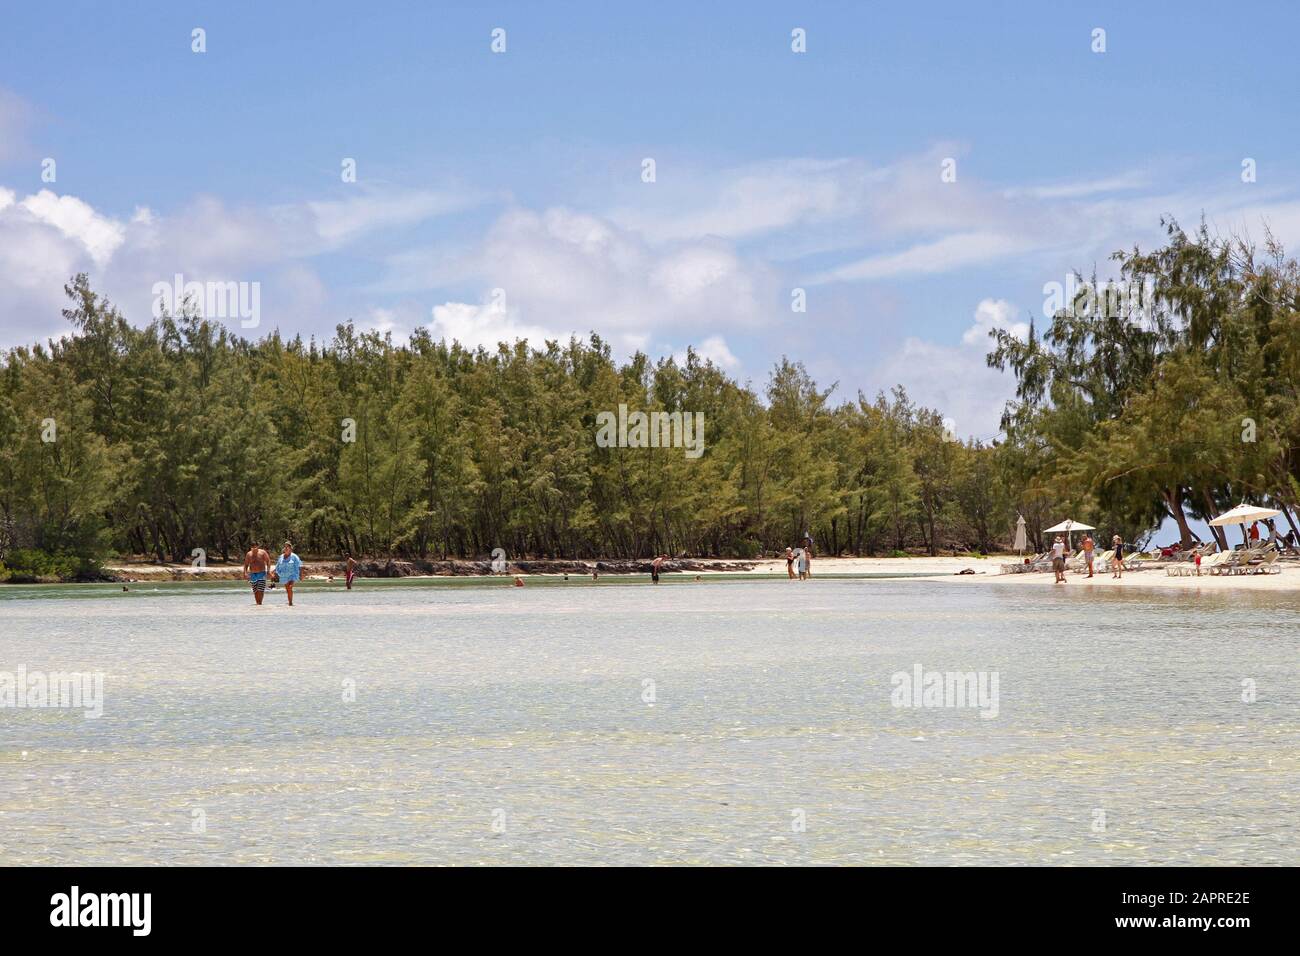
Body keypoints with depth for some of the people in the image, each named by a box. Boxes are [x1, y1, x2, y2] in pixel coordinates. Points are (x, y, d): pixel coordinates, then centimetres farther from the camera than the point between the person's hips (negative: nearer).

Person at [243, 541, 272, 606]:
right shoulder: (249, 554, 5)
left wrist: (268, 570, -14)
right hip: (253, 574, 3)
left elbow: (268, 561, -1)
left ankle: (260, 603, -15)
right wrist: (245, 572, -5)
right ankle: (257, 603, 12)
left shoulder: (262, 553, -2)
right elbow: (246, 564, 9)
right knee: (255, 591, 4)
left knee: (260, 590, -14)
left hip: (261, 573, -3)